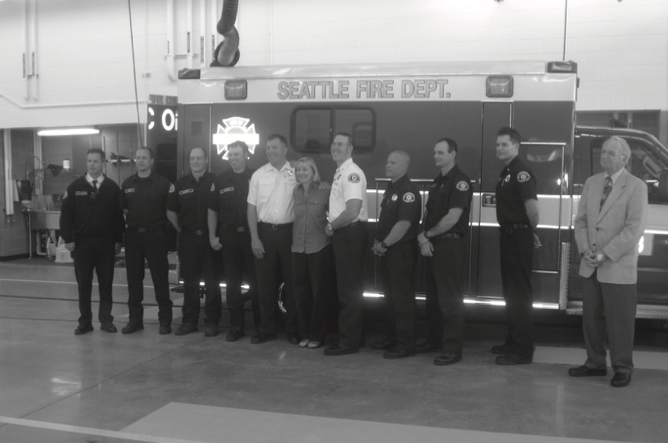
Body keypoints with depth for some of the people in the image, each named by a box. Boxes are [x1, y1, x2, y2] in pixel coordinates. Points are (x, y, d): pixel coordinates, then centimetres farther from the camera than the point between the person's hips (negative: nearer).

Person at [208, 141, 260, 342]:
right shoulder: (221, 180, 7)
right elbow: (212, 210, 12)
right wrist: (212, 236, 6)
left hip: (251, 235, -3)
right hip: (229, 236, 3)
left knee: (256, 282, 3)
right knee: (232, 283, 7)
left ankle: (260, 325, 15)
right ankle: (236, 326, 17)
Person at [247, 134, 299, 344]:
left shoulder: (296, 173, 1)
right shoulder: (258, 175, 5)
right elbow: (252, 208, 4)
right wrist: (254, 238, -2)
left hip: (289, 231, -1)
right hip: (265, 231, 2)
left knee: (291, 281, 5)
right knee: (266, 282, 6)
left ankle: (293, 329, 16)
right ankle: (267, 329, 17)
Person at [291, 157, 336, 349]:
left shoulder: (324, 191, -5)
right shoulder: (295, 192, 8)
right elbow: (294, 218, 11)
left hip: (319, 247, -4)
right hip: (298, 247, 4)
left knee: (320, 291, 3)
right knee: (301, 292, 9)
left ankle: (317, 335, 13)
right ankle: (305, 333, 21)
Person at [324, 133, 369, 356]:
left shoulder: (352, 173, -16)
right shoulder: (339, 173, 15)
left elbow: (352, 212, -24)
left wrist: (331, 226, -11)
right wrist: (333, 226, 8)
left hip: (350, 234, -10)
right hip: (342, 235, 10)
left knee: (349, 290, -3)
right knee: (346, 288, 16)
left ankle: (349, 341, 5)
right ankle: (350, 336, 26)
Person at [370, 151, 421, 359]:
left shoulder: (409, 191, -14)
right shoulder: (390, 189, 16)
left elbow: (404, 223, -22)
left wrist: (384, 244, -17)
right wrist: (378, 241, 6)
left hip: (402, 250, -9)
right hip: (387, 250, 9)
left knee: (402, 297, -5)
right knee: (390, 295, 15)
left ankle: (406, 344, 1)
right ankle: (393, 337, 26)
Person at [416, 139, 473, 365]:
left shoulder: (460, 181, -10)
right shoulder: (437, 181, 17)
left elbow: (452, 218, -17)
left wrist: (427, 234, -5)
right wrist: (423, 238, -2)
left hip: (450, 244, -9)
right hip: (431, 245, 9)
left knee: (450, 298, -6)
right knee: (433, 295, 15)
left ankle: (453, 348, -2)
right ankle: (435, 340, 26)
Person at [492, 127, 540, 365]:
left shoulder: (521, 172, -16)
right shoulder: (506, 172, 14)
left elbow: (532, 208, -26)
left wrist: (530, 230, -9)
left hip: (519, 237, -10)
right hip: (508, 235, 10)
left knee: (520, 293, -5)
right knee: (510, 291, 16)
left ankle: (523, 350, 1)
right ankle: (513, 341, 27)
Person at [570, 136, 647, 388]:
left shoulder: (636, 187, -6)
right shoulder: (591, 183, 11)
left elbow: (634, 229, -13)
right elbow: (581, 220, 10)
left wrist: (605, 254, -17)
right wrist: (585, 250, -6)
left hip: (618, 267, -5)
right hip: (590, 266, 5)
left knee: (619, 321, 2)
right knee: (591, 318, 11)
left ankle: (622, 369, 16)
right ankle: (595, 364, 24)